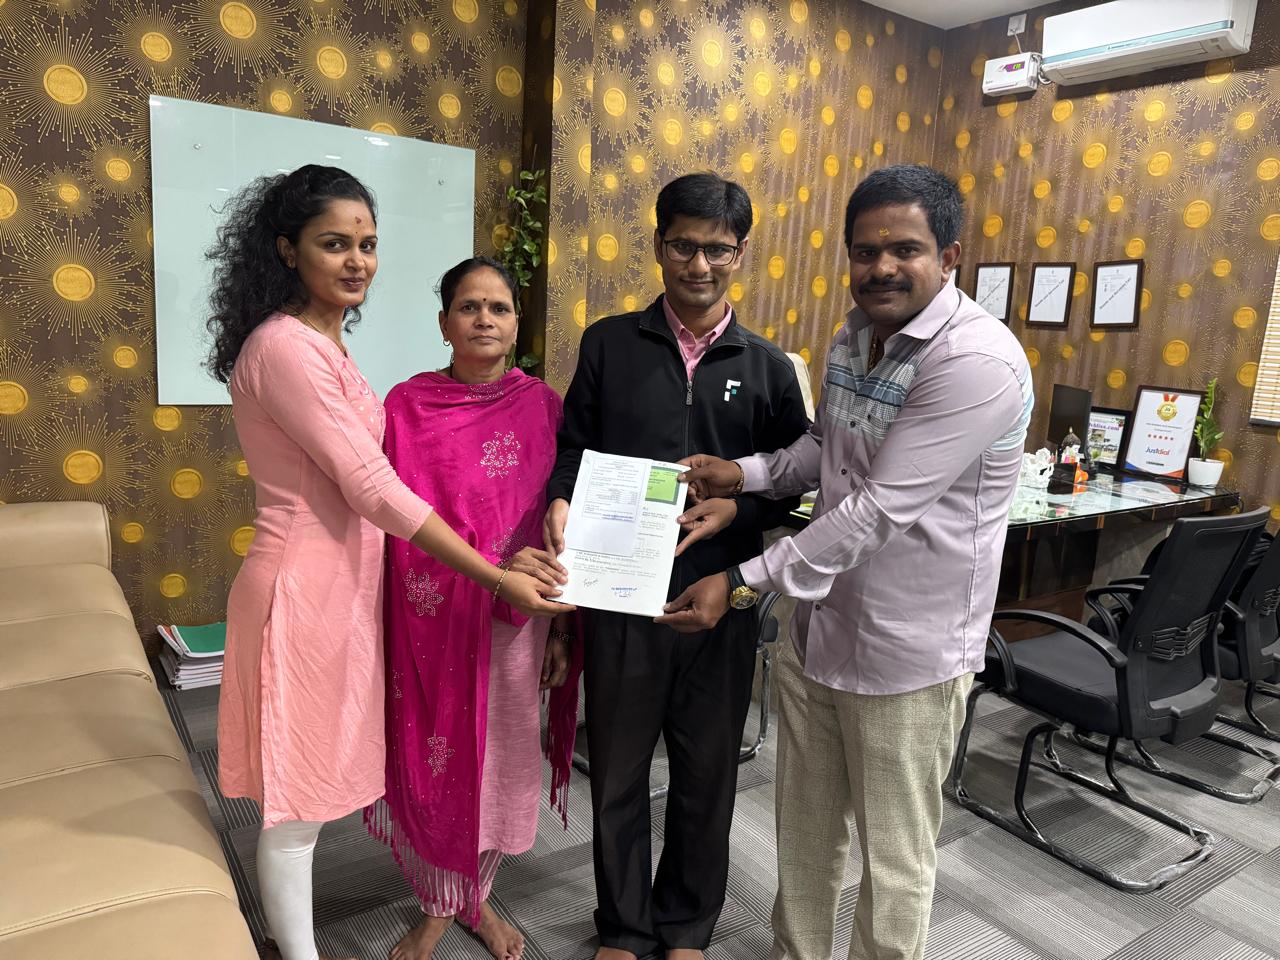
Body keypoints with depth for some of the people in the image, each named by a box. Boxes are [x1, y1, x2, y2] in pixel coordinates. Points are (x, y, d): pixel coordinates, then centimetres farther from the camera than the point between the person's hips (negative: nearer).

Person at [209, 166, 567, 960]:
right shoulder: (284, 346, -19)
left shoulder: (323, 342, 10)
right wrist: (499, 579, -21)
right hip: (306, 585, -9)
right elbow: (372, 488, -23)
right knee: (299, 793, 8)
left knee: (312, 780, 21)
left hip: (343, 579, 9)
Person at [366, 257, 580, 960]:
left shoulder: (541, 406, -2)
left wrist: (561, 629, 3)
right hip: (429, 620, -1)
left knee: (499, 759, 15)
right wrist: (379, 627, -1)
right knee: (429, 759, 12)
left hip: (513, 620, 1)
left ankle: (476, 897, 41)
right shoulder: (406, 406, -5)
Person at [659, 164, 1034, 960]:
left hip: (907, 654, -7)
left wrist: (745, 583, -23)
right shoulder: (856, 335, 5)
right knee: (806, 828, 22)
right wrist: (745, 472, 1)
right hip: (818, 626, 8)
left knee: (894, 858, 13)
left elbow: (880, 510, -26)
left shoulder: (977, 362, -22)